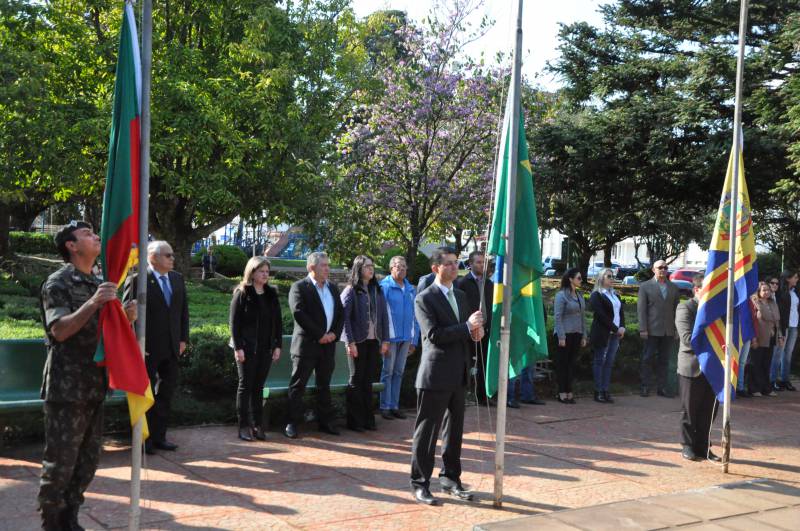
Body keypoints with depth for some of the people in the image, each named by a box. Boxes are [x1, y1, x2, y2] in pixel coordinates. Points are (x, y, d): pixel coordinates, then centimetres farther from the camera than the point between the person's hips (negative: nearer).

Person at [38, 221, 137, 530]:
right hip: (67, 387, -7)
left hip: (95, 386, 7)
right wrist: (93, 303, -30)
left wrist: (126, 318, 0)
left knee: (89, 459, 13)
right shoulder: (58, 283, -8)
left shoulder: (99, 284, 15)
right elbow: (60, 330, -19)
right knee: (60, 462, 0)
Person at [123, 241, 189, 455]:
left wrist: (183, 339, 7)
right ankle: (144, 439, 18)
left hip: (172, 348, 6)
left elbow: (183, 310, 13)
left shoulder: (178, 279, 9)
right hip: (147, 349, -6)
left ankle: (159, 436, 24)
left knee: (166, 392, 12)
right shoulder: (137, 280, -10)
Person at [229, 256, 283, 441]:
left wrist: (278, 345, 3)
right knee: (246, 385, 0)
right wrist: (238, 347, -14)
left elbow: (278, 321, 11)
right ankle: (244, 426, 5)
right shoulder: (242, 293, -3)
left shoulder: (271, 294, 10)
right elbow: (234, 321, -7)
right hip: (247, 348, -4)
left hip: (266, 348, 4)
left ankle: (258, 424, 11)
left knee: (258, 386, 7)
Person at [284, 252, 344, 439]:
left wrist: (334, 333, -4)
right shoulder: (299, 287, -6)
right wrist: (319, 335, -16)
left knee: (324, 385, 13)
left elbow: (341, 313, 13)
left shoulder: (332, 288, 15)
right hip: (306, 344, -6)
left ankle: (325, 421, 20)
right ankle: (292, 423, 5)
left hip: (328, 344, 6)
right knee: (298, 385, 0)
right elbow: (299, 313, -17)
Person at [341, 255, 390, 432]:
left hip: (374, 341, 5)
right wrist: (350, 342, -15)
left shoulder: (377, 290, 11)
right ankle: (354, 420, 8)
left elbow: (384, 316, 11)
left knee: (368, 380, 9)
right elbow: (344, 317, -10)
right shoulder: (351, 291, -5)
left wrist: (385, 340, 5)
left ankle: (367, 418, 16)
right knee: (356, 380, 2)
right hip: (358, 342, -4)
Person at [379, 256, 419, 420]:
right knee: (387, 372, 1)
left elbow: (415, 315, 13)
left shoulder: (411, 289, 10)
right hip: (390, 337, -5)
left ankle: (394, 406, 19)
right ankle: (385, 407, 9)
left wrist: (414, 340, 10)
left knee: (399, 372, 11)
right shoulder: (384, 287, -6)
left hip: (406, 338, 5)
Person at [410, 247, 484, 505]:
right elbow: (434, 335, -19)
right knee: (427, 431, 2)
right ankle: (420, 483, 12)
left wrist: (476, 333, -2)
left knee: (455, 429, 14)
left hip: (459, 375, 7)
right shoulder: (425, 299, -9)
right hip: (436, 375, -7)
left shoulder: (461, 296, 14)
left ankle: (450, 478, 27)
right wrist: (467, 327, -21)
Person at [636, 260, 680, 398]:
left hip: (669, 331, 3)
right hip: (652, 330, -3)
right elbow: (641, 308, -3)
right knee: (647, 359, 0)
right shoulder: (645, 286, 2)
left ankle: (662, 387, 16)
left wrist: (678, 329, 4)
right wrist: (643, 329, -11)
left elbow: (676, 309, 11)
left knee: (664, 360, 9)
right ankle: (645, 387, 8)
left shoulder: (674, 288, 12)